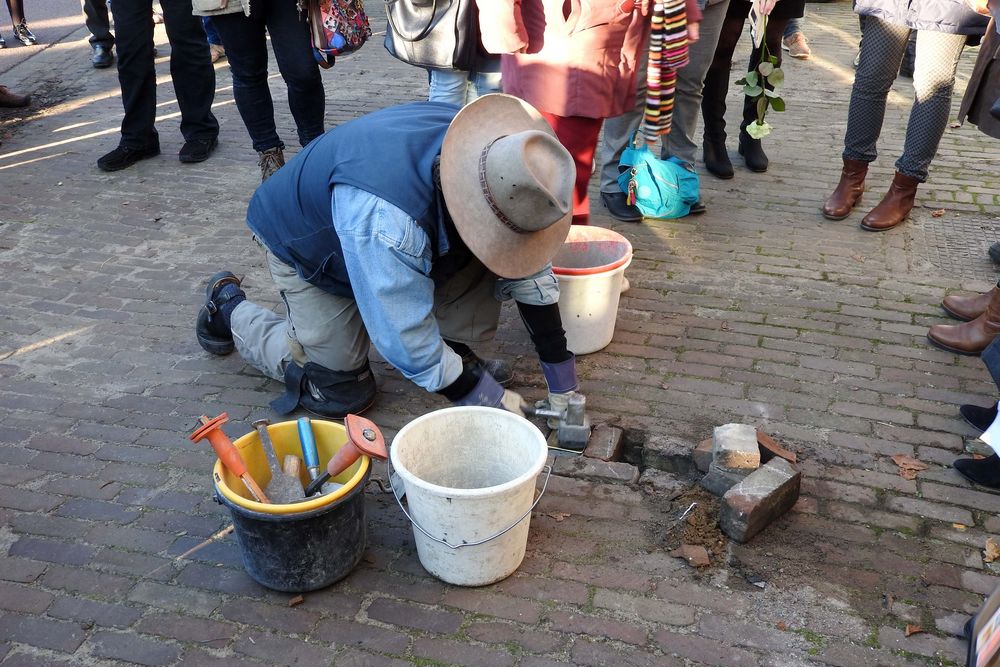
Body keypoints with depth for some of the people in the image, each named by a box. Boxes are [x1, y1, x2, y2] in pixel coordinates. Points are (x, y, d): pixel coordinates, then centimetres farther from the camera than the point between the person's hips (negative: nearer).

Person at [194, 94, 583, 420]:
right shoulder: (383, 219, -45)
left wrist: (562, 379, -15)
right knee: (339, 392, -3)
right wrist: (490, 401, -27)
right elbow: (408, 344, -37)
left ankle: (456, 354, 6)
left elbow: (528, 267, -16)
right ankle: (228, 305, 14)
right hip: (306, 245, -5)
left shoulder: (487, 154, -25)